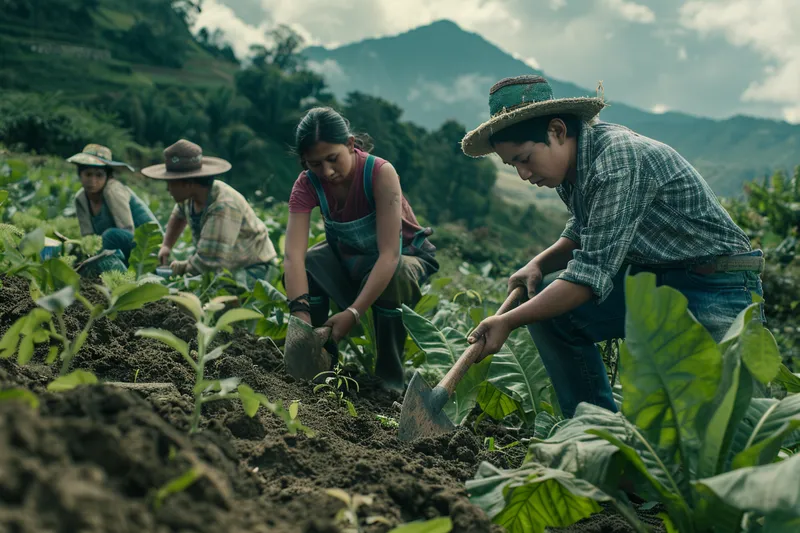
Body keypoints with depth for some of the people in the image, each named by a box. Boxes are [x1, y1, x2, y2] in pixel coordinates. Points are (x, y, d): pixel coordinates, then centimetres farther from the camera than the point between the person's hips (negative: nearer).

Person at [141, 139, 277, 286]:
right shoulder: (189, 196, -7)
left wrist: (181, 267, -14)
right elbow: (179, 215, 21)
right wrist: (166, 245, 7)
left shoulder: (223, 208, -34)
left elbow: (207, 262, -33)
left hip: (251, 265, -8)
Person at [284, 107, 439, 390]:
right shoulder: (307, 185, -21)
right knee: (307, 265, -26)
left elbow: (389, 254, -37)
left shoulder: (380, 173, -32)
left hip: (404, 256, -3)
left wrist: (353, 313, -45)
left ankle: (390, 377, -17)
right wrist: (301, 314, -48)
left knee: (392, 280, -38)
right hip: (349, 256, 4)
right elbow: (293, 256, -33)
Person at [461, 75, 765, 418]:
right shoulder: (570, 158, 2)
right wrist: (538, 264, -2)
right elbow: (581, 234, 19)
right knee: (543, 301, -1)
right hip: (651, 278, 9)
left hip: (718, 289, -9)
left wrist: (508, 322, -24)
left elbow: (592, 273, -28)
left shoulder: (618, 161, -26)